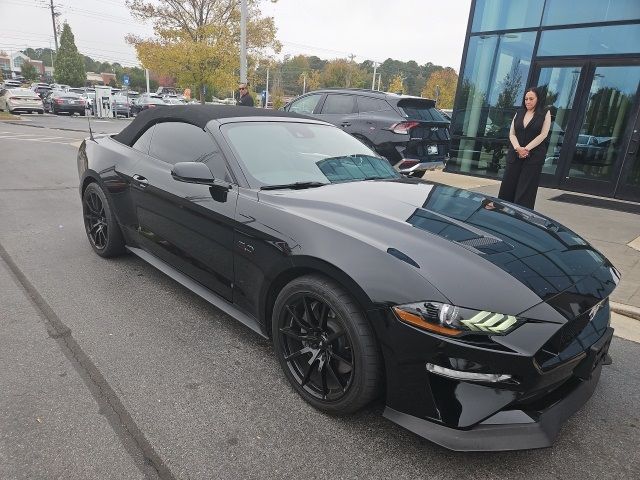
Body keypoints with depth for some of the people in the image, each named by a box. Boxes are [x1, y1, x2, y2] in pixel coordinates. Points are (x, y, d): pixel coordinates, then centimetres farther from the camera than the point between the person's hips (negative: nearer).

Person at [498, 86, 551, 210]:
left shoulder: (545, 114, 5)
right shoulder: (519, 113, 15)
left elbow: (543, 134, -4)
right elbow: (512, 134, 7)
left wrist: (526, 149, -13)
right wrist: (518, 148, -10)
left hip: (534, 156, -3)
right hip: (515, 155, 4)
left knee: (525, 190, -5)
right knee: (507, 186, 0)